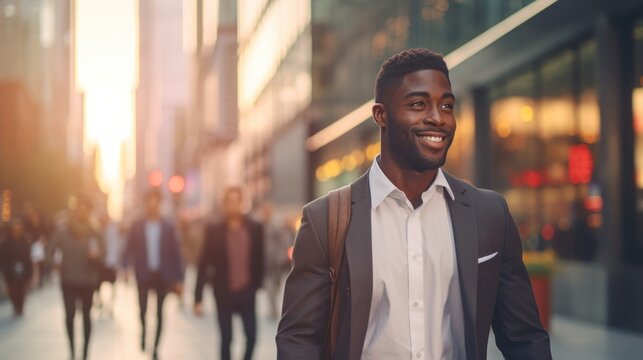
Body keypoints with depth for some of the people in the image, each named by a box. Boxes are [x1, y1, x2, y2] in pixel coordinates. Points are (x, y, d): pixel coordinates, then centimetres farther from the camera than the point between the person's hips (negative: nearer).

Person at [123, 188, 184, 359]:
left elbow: (175, 254, 1)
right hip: (143, 274, 0)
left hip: (162, 275, 0)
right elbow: (129, 249, 1)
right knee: (143, 309, -2)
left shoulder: (168, 227, 1)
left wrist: (179, 279, -2)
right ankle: (143, 333, 29)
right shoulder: (137, 226, 1)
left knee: (159, 312, 3)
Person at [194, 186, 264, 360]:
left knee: (251, 336, -3)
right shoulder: (214, 230, -7)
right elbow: (203, 265, -7)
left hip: (246, 293, 1)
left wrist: (256, 284, 5)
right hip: (224, 294, -1)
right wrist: (198, 298, -9)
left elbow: (259, 259, 7)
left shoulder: (255, 228, -3)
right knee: (226, 339, 4)